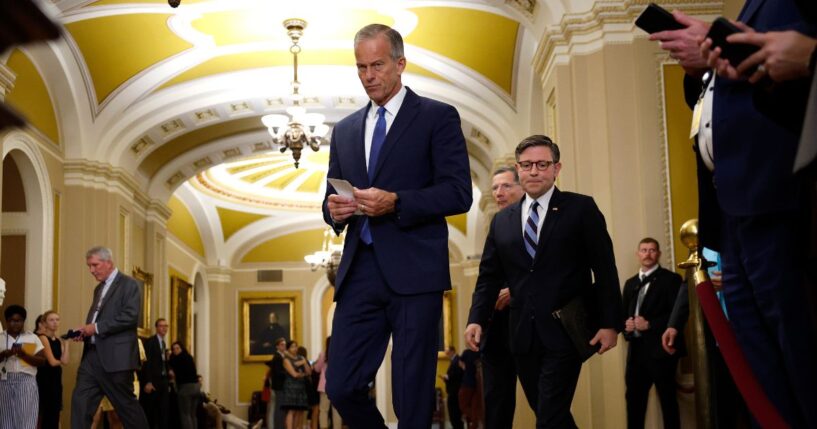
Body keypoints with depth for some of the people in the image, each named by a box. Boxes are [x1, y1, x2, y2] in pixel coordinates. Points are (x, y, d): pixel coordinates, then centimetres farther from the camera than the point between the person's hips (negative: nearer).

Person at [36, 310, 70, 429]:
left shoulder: (59, 340, 12)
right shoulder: (43, 338, -9)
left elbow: (65, 361, -2)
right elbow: (52, 361, -15)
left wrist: (65, 343, 0)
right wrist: (60, 361, 5)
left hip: (56, 377, 8)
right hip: (45, 378, -7)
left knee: (55, 411, 7)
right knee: (47, 411, -7)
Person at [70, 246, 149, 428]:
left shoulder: (129, 285, -5)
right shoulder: (99, 289, 20)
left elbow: (130, 317, -17)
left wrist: (96, 328, -17)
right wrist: (85, 331, 5)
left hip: (116, 357, -8)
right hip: (92, 355, 8)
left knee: (126, 404, 0)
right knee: (80, 401, -2)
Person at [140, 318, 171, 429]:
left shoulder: (164, 343, 18)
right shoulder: (150, 341, -5)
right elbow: (147, 362, -14)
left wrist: (168, 382, 11)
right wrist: (148, 382, -21)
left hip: (163, 381, 7)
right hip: (153, 381, -7)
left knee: (164, 412, 3)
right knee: (150, 411, -4)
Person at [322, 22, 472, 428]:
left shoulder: (437, 117, 3)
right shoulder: (344, 130, 19)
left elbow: (458, 192, -6)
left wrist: (395, 202, -18)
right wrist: (335, 209, -2)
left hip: (413, 271, -5)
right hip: (359, 272, 5)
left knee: (412, 395, -1)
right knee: (342, 387, 1)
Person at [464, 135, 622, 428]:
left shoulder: (581, 209, 1)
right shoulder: (501, 221, 13)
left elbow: (605, 269, -3)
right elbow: (489, 277, 12)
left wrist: (610, 323, -9)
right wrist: (476, 319, -2)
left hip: (565, 332, -4)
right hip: (523, 335, 5)